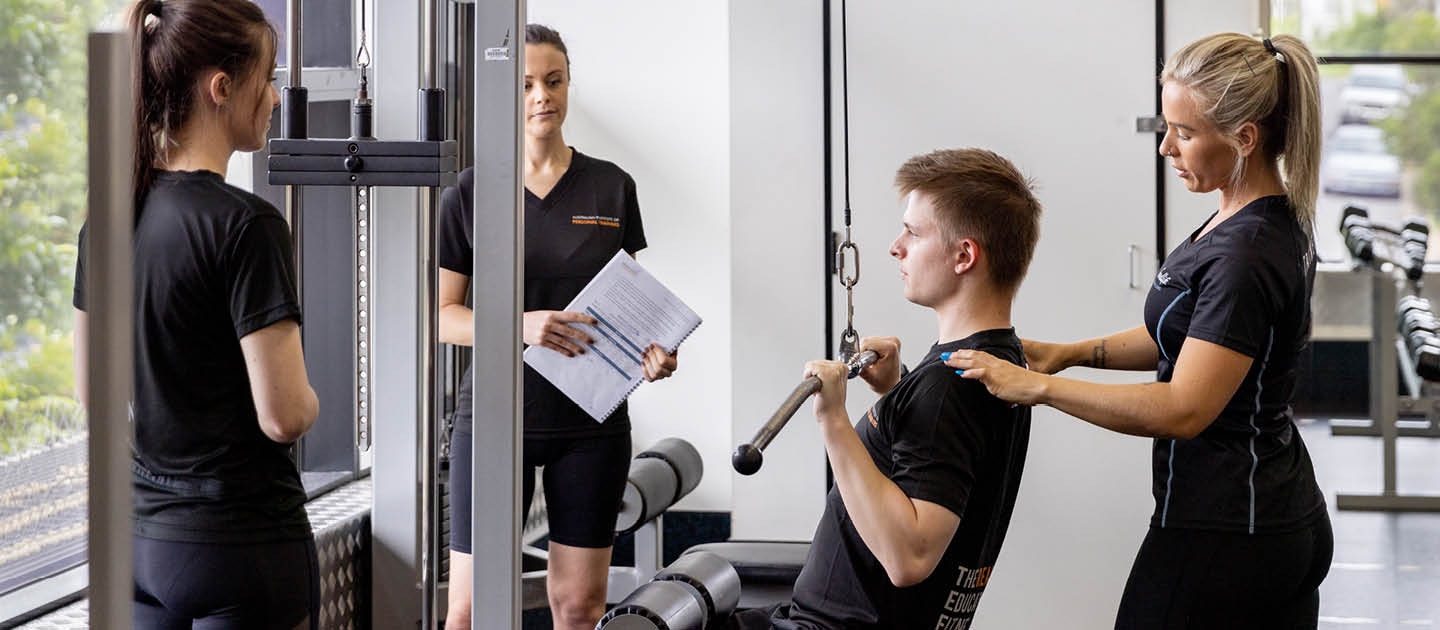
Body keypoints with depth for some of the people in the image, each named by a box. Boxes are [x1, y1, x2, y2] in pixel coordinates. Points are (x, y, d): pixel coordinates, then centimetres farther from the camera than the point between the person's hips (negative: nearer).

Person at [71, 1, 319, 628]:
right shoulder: (245, 224, -18)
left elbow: (93, 387, 15)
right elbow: (284, 416, -19)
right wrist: (308, 398, 1)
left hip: (140, 538, 7)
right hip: (241, 541, -7)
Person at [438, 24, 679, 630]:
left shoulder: (612, 188, 6)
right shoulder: (469, 194, 1)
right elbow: (442, 315, -1)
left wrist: (651, 351, -9)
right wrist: (521, 326, -19)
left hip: (593, 421, 2)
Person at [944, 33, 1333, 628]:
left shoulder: (1247, 255, -23)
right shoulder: (1274, 221, 8)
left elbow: (1184, 409, -25)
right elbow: (1191, 338, 20)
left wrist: (1039, 386, -22)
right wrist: (1073, 352, 8)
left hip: (1221, 538, -10)